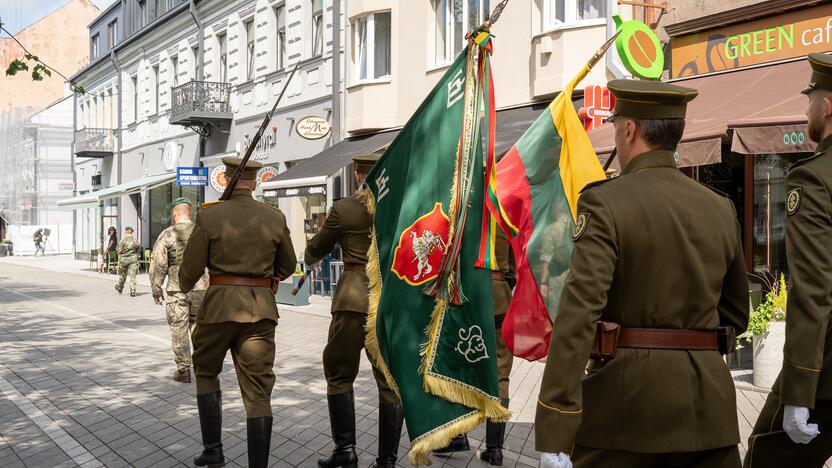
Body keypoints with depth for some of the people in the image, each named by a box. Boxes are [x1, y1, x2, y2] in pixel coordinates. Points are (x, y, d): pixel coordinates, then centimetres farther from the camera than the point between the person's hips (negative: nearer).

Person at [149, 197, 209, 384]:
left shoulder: (167, 234, -5)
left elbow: (157, 265, -5)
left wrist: (156, 291, 3)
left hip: (177, 289, -3)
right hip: (201, 287, 3)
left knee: (179, 330, 7)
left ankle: (183, 370, 11)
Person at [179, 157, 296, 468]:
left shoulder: (209, 216, -4)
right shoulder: (275, 218, 2)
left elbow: (190, 269, -2)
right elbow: (288, 265, 13)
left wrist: (184, 287, 20)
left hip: (220, 304, -1)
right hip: (261, 308, 1)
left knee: (206, 372, 22)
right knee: (258, 390, 4)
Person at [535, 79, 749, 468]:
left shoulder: (606, 203, -11)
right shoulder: (721, 208, 7)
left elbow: (578, 315, -20)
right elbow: (736, 312, 17)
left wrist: (553, 434, -21)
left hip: (627, 395, -5)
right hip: (709, 397, 5)